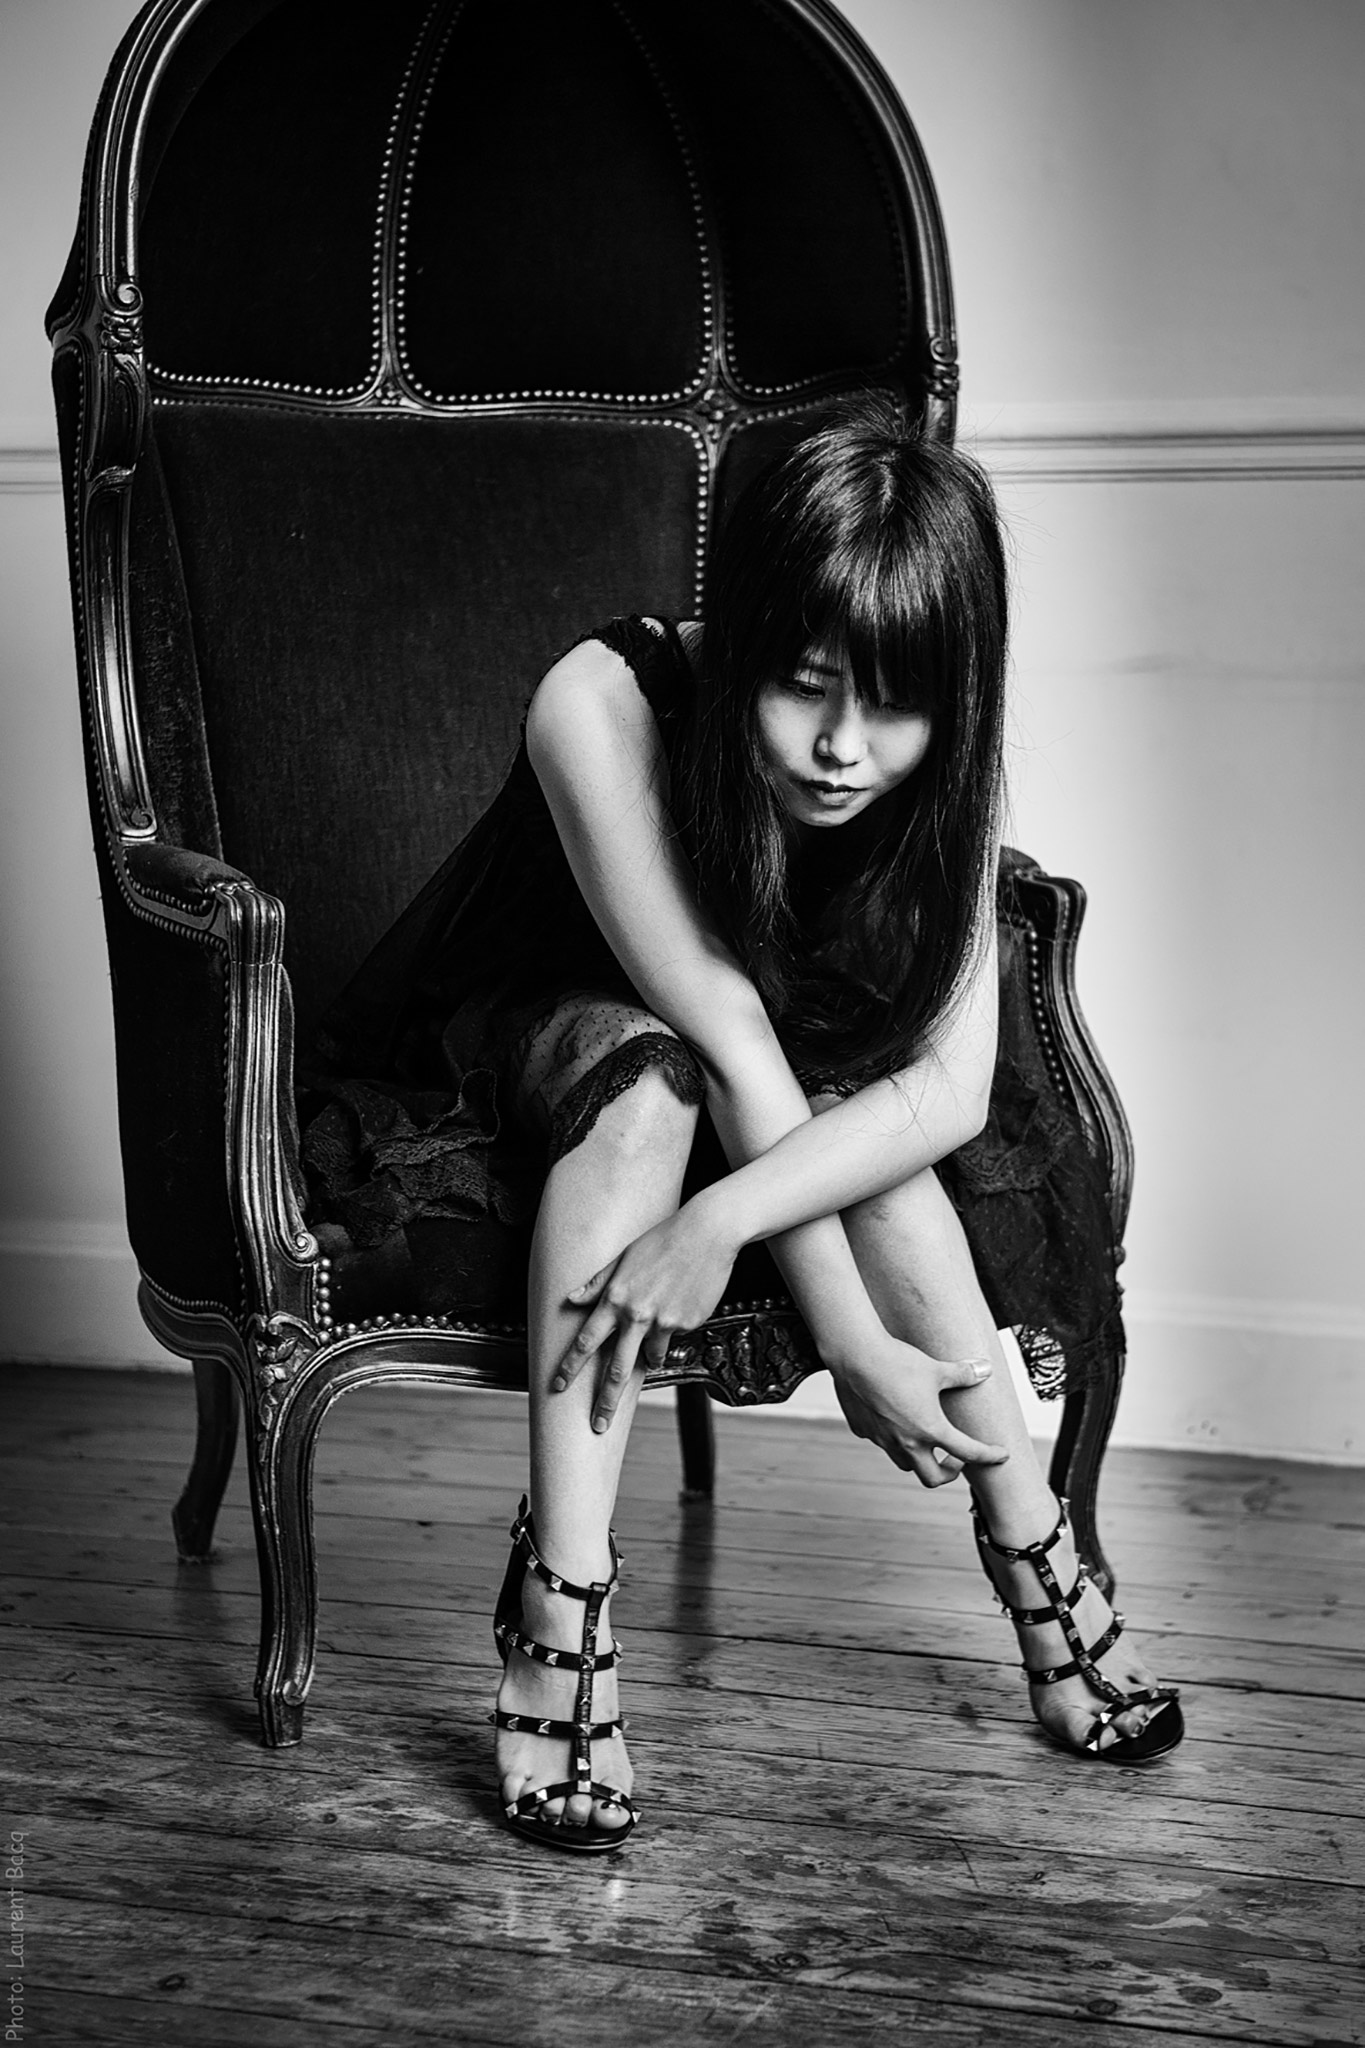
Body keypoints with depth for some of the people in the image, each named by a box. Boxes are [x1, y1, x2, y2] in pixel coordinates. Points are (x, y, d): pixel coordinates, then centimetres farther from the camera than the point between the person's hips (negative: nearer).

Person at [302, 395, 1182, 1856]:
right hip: (504, 1034, -3)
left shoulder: (933, 772, -22)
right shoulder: (605, 708, -34)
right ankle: (561, 1596, -38)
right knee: (650, 1075, -36)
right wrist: (854, 1336, -38)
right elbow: (723, 1032, -36)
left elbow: (953, 1086, -30)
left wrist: (725, 1218, -47)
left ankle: (1034, 1557, -21)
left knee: (843, 1101, -30)